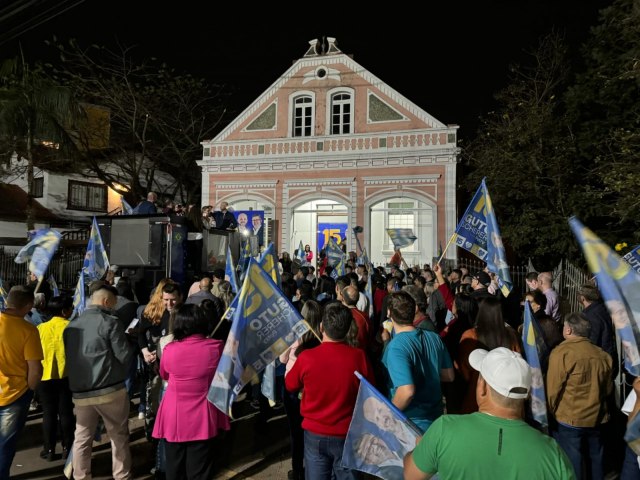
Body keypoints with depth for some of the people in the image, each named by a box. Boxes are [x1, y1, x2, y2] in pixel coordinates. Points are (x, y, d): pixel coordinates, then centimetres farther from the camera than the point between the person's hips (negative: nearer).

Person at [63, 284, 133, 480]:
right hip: (110, 390, -5)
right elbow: (125, 356, -11)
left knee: (82, 439, 13)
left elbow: (69, 358, 19)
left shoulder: (71, 326, 9)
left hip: (80, 392, 5)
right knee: (119, 436, 8)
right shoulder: (110, 322, -11)